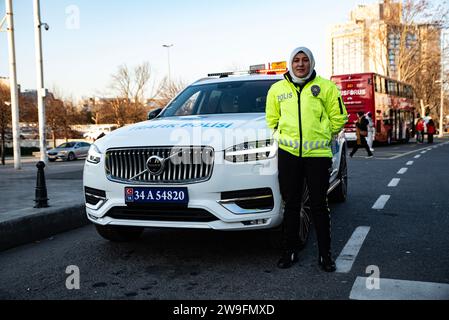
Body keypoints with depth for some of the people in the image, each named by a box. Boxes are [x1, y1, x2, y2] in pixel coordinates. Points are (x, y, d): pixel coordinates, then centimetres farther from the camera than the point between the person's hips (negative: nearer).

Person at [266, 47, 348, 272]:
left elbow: (338, 118, 7)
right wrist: (285, 136, 9)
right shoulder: (277, 89, 8)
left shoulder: (326, 87, 2)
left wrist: (321, 136, 7)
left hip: (318, 154, -2)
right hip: (288, 154, 2)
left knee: (319, 205, 5)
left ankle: (325, 254, 17)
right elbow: (271, 119, 18)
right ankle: (289, 251, 20)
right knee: (291, 204, 9)